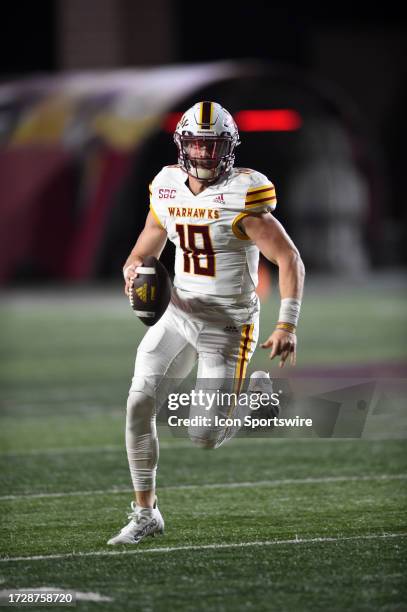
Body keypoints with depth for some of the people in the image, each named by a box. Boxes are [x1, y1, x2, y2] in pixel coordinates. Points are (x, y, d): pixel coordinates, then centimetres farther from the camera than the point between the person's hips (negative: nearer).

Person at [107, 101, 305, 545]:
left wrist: (287, 325, -24)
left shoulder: (242, 198, -16)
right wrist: (134, 273, -10)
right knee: (138, 404, -8)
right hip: (179, 315, 5)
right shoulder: (167, 191, 2)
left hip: (227, 324, -5)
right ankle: (145, 513, 6)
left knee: (205, 437, -9)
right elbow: (144, 251, 14)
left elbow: (289, 261, -16)